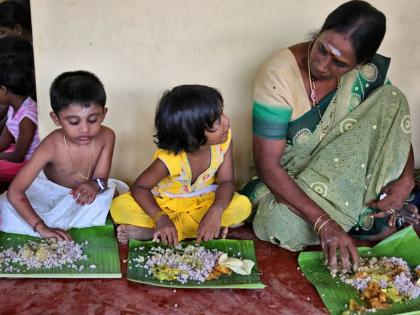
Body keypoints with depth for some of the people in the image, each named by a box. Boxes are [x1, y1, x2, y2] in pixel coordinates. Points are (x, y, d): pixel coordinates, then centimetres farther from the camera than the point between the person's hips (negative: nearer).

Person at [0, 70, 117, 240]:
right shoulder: (52, 146, -33)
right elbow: (14, 192, -33)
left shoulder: (106, 136, -25)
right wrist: (41, 227, -40)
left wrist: (95, 184, -43)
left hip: (81, 193, 3)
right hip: (47, 191, -3)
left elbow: (102, 178, -17)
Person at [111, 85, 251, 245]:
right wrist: (161, 218, -38)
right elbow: (139, 187, -21)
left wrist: (216, 211, -37)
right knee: (119, 207, -24)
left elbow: (226, 182, -17)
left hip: (202, 203, 4)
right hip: (164, 204, -4)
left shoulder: (224, 139, -22)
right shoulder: (169, 159, -31)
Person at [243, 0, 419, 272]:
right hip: (287, 181, -3)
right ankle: (362, 217, -7)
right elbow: (268, 165, -27)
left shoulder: (367, 72, -12)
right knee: (284, 223, -37)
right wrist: (323, 222, -37)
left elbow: (395, 123, 1)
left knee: (391, 100, -16)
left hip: (348, 175, 3)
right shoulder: (280, 74, -26)